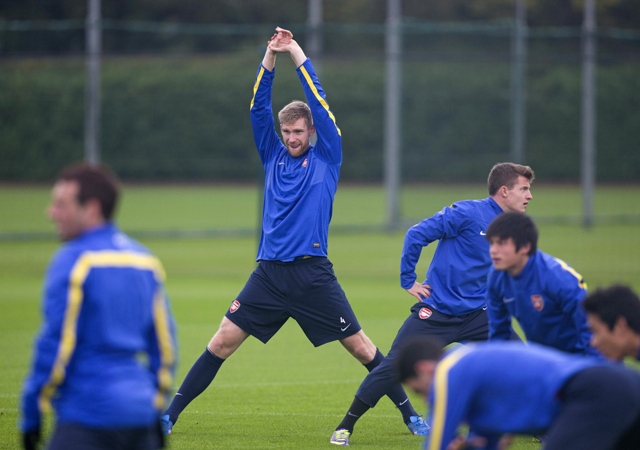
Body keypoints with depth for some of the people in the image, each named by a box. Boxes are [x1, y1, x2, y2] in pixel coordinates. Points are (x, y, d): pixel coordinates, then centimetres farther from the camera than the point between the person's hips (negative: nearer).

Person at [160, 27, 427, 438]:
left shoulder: (326, 159, 3)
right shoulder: (273, 156, 11)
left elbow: (320, 104, -4)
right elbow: (259, 107, 3)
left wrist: (297, 54, -4)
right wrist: (270, 56, -7)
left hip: (313, 275, -2)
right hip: (270, 274, 2)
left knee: (361, 346, 0)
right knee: (222, 342, -2)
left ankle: (411, 415, 11)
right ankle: (170, 415, 3)